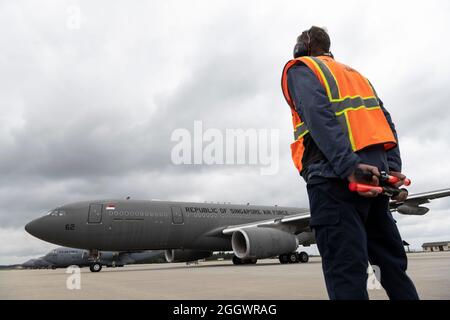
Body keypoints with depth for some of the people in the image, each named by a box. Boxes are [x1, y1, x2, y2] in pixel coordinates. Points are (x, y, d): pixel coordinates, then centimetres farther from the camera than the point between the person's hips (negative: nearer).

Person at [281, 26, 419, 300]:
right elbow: (385, 121, 17)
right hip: (375, 171, 7)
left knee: (346, 269, -9)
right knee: (392, 264, 13)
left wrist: (348, 165, -22)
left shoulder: (300, 68, 10)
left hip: (336, 176, -7)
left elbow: (319, 116, -11)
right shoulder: (355, 74, 31)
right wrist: (394, 169, 8)